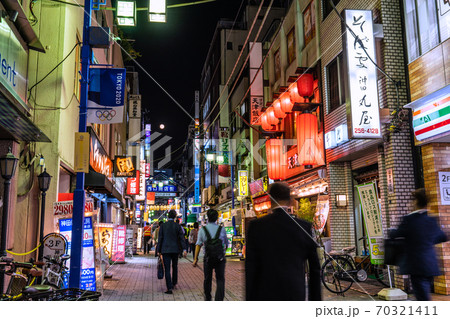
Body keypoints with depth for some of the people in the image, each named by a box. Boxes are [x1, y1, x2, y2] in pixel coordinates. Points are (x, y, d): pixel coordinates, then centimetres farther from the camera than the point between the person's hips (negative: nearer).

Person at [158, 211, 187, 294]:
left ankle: (169, 288, -9)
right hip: (175, 250, 2)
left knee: (167, 269, -2)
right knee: (175, 267, 21)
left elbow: (160, 239, -2)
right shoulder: (178, 226, -1)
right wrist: (184, 249, -8)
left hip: (166, 250, -2)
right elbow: (181, 238, -6)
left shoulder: (162, 226, -2)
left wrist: (159, 251, 4)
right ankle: (174, 283, 34)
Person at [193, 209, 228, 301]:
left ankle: (207, 299, 33)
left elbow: (198, 244, -8)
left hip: (208, 257, 1)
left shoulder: (203, 229, -1)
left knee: (207, 279, 17)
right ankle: (219, 300, -11)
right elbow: (226, 243, 12)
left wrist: (195, 258, -8)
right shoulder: (221, 229, 1)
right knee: (220, 279, 1)